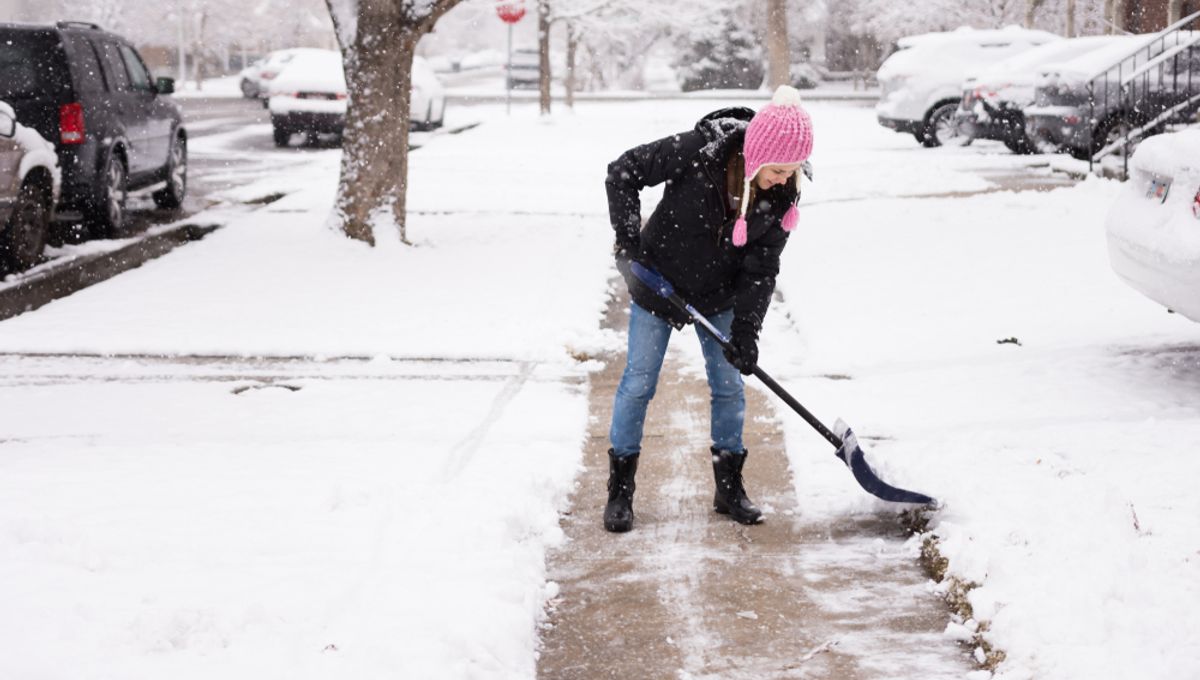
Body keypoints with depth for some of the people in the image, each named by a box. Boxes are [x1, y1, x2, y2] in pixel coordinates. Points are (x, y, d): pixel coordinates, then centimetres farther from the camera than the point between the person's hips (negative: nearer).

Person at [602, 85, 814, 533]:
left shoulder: (783, 195, -18)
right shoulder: (697, 152, -30)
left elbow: (761, 268, -12)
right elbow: (622, 172, -19)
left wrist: (746, 329, -20)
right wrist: (628, 240, -23)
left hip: (718, 298, 3)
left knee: (729, 386, 6)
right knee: (638, 383, 1)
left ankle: (729, 488, 22)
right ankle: (620, 491, 13)